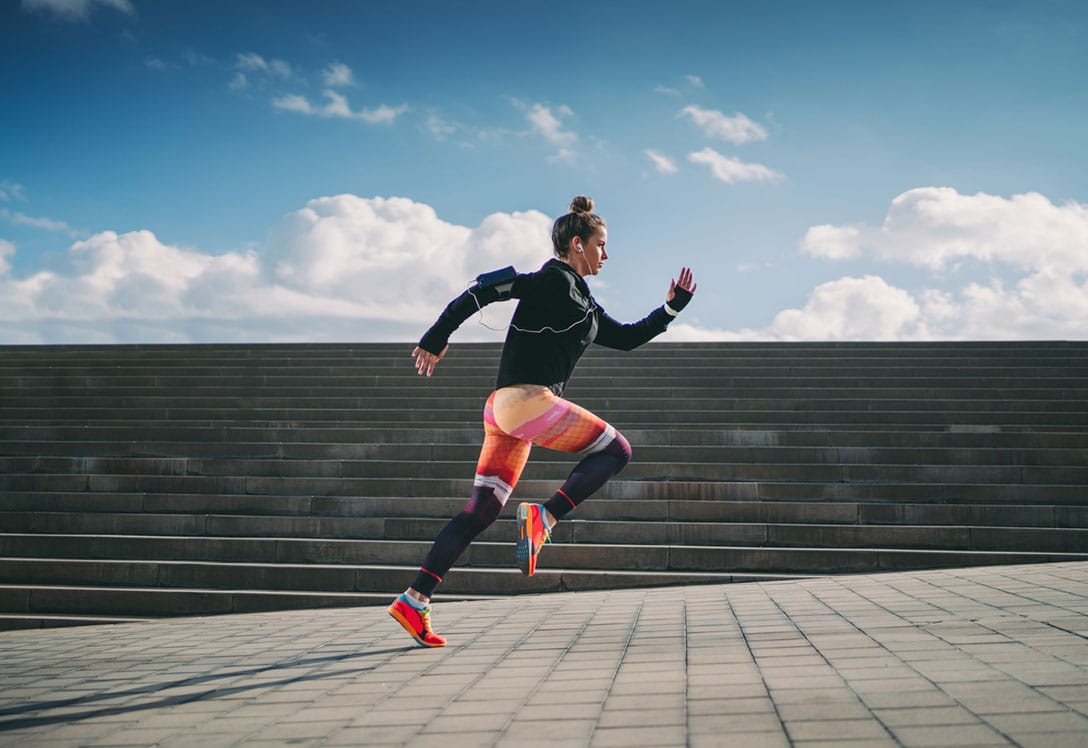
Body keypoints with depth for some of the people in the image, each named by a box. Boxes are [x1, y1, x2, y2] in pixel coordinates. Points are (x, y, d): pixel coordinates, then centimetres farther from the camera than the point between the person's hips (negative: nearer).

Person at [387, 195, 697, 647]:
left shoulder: (584, 304, 25)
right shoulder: (554, 279, -4)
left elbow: (626, 338, 32)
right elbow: (487, 287, -12)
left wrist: (671, 308, 26)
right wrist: (438, 336, -14)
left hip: (505, 409, 9)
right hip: (527, 400, -9)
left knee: (481, 512, 6)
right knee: (616, 450, 2)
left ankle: (414, 601, 2)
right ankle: (544, 518, -12)